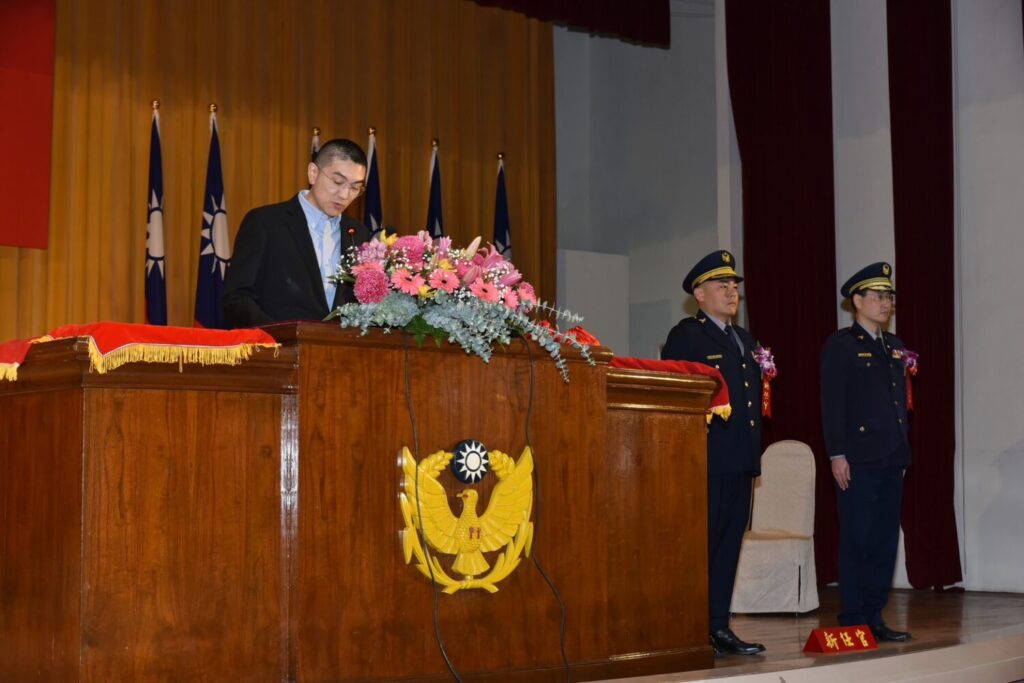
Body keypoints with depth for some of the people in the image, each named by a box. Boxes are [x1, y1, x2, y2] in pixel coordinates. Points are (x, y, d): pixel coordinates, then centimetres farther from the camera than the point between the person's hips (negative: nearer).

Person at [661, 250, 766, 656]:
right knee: (700, 543, -6)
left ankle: (719, 627, 15)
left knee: (729, 543, 9)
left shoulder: (745, 340, 21)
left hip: (740, 460, 8)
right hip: (707, 458, -8)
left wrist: (754, 451, 16)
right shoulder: (685, 336, -4)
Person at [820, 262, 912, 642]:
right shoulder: (840, 345, -3)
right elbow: (832, 404, -8)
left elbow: (901, 400, 19)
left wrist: (903, 451, 14)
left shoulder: (895, 347, 17)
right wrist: (837, 455, -14)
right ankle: (853, 620, 3)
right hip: (857, 459, -7)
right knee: (856, 540, -3)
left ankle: (875, 617, 14)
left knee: (885, 539, 7)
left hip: (892, 460, 7)